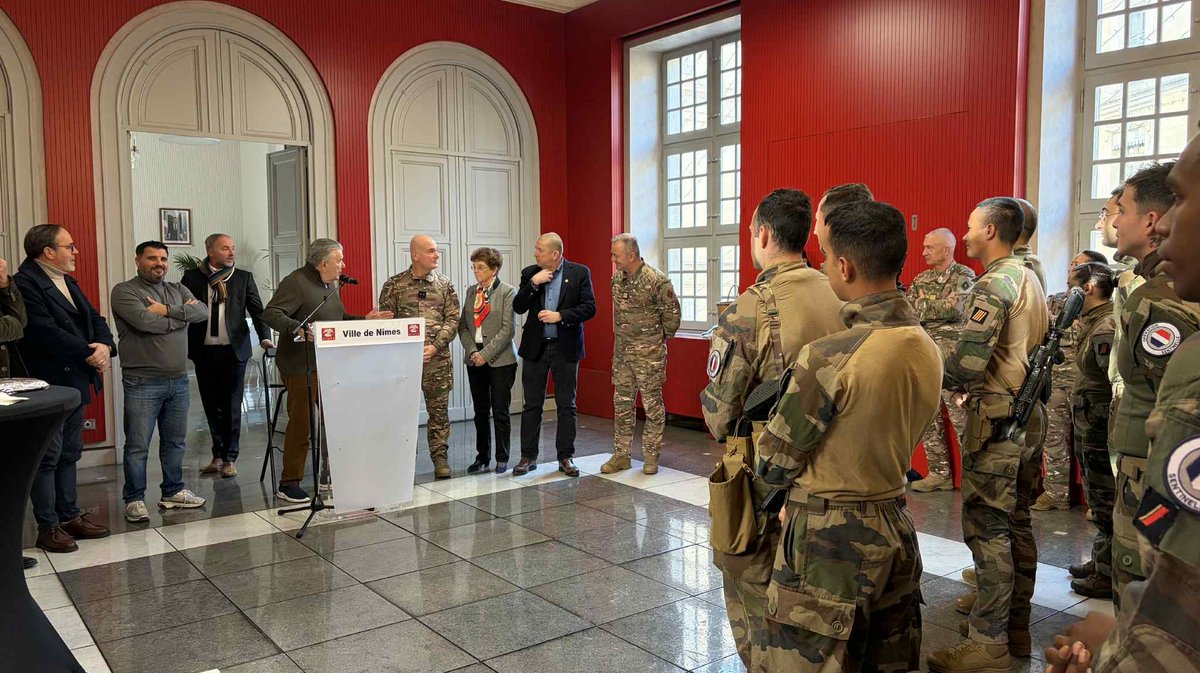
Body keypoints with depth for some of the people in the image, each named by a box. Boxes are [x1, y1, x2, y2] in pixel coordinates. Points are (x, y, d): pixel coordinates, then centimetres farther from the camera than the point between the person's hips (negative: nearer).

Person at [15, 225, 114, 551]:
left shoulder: (68, 283, 15)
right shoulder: (25, 284, -14)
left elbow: (96, 319, 13)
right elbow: (47, 333, -24)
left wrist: (105, 346, -8)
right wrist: (89, 354, -17)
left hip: (75, 384, 9)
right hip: (47, 387, -9)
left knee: (69, 455, 15)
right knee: (48, 458, 0)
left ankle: (70, 516, 24)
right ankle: (48, 527, 9)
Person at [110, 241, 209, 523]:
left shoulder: (178, 290, 14)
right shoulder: (124, 291, -4)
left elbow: (202, 312, -3)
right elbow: (143, 321, -20)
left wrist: (167, 310, -15)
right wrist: (182, 316, -7)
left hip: (178, 380, 6)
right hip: (142, 383, -5)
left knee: (176, 442, 14)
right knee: (137, 445, 1)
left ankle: (173, 492, 27)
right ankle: (134, 500, 12)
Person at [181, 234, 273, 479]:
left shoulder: (244, 277, 6)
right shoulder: (192, 277, 5)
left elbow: (257, 309, 2)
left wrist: (265, 337, -13)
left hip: (234, 350, -1)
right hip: (204, 351, 1)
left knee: (231, 406, 2)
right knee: (211, 406, 10)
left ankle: (229, 458, 12)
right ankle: (218, 455, 24)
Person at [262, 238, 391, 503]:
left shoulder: (328, 285, 17)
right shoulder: (295, 282, -14)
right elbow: (270, 313, -21)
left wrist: (364, 320, 15)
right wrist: (296, 328, -36)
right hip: (301, 367, -9)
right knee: (301, 424, -4)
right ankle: (289, 484, 6)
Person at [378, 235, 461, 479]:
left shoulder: (445, 285, 6)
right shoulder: (394, 285, 1)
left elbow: (453, 319, 1)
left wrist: (435, 346, -11)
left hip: (438, 359, 2)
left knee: (439, 411, 6)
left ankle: (440, 458, 15)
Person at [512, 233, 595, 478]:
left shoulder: (579, 273, -3)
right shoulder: (530, 273, 4)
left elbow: (589, 308, -7)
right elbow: (518, 308, -2)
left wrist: (560, 316, -17)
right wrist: (533, 283, -14)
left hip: (566, 347, -2)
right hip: (536, 347, 2)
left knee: (567, 406, 5)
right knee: (532, 405, 6)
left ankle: (566, 457, 15)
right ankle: (528, 456, 15)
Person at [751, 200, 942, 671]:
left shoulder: (829, 357, -24)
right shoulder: (927, 349, 0)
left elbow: (775, 461, -13)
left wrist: (765, 494, 10)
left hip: (829, 542, -8)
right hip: (897, 527, 8)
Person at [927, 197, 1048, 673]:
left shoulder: (993, 284, -15)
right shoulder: (1031, 279, 14)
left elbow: (968, 362, -24)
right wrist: (974, 384, 16)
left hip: (997, 419, -10)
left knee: (987, 528, -4)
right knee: (1017, 524, 15)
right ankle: (1016, 627, 26)